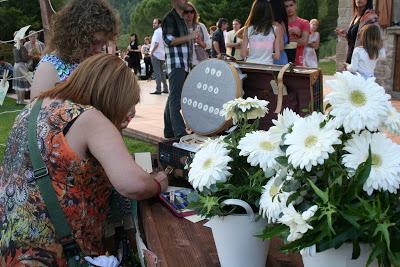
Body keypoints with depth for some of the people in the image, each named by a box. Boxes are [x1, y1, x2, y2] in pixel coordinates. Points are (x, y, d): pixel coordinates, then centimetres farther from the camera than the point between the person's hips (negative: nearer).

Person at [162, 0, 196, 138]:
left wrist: (194, 39, 18)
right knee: (176, 99, -12)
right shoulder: (170, 18, -7)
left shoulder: (181, 19, 21)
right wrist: (189, 37, -18)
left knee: (173, 98, 12)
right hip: (175, 65, -10)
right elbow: (169, 40, -18)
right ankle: (180, 133, -16)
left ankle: (169, 131, 18)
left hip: (183, 65, 10)